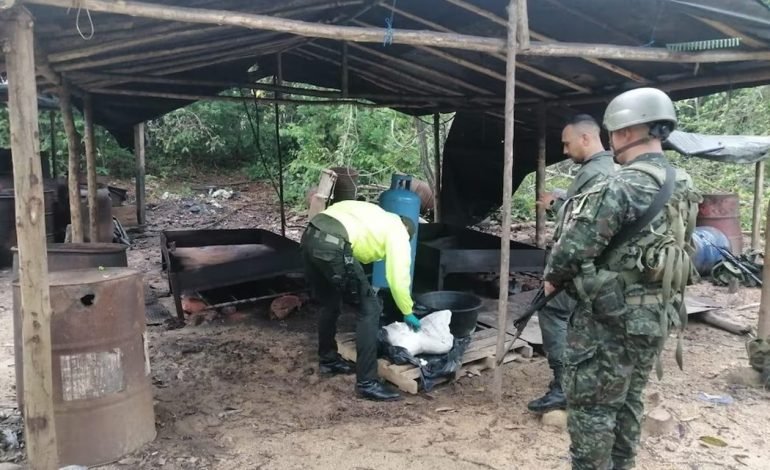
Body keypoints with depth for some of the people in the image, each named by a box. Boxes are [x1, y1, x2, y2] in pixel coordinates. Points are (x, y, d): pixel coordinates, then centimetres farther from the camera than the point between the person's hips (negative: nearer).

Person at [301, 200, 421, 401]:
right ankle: (367, 383, 5)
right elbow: (398, 279, 9)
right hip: (332, 247, -8)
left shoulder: (376, 216, 34)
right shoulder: (398, 232, 14)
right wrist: (408, 313, 25)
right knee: (369, 309, 3)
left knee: (330, 304, 28)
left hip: (310, 237, 9)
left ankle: (327, 359, 44)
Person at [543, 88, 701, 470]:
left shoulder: (624, 186, -21)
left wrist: (552, 278, 0)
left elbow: (576, 245, -20)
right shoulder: (683, 187, 8)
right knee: (627, 403, 20)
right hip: (655, 316, 9)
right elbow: (684, 250, 16)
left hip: (611, 319, -9)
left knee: (591, 406, 3)